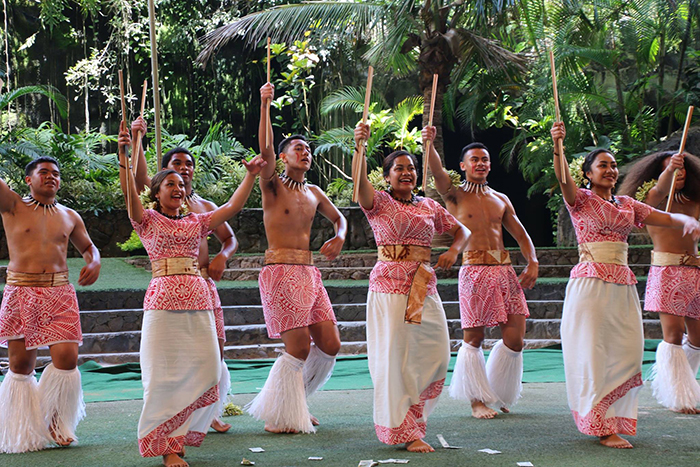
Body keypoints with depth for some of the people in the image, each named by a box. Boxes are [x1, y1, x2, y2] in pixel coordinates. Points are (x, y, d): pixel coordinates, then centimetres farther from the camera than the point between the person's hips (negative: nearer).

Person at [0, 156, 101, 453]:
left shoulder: (70, 217, 15)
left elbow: (88, 247, 28)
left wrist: (94, 262, 6)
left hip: (59, 293, 2)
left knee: (67, 359, -10)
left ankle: (56, 421, 12)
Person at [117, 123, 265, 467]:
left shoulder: (196, 222, 18)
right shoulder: (148, 221, 6)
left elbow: (233, 206, 15)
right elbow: (130, 195, -10)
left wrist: (251, 175, 9)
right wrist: (123, 157, -22)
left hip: (198, 301, 5)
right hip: (163, 301, -4)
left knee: (206, 371, 0)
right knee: (165, 374, -4)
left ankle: (182, 432, 19)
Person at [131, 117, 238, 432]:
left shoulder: (205, 206, 16)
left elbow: (230, 238, 24)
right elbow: (140, 179, -18)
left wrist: (222, 256, 2)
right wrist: (136, 141, -32)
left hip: (204, 282, 4)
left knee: (215, 350, 3)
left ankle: (211, 412, 19)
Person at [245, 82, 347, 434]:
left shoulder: (314, 192, 18)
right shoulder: (272, 185, -2)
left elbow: (338, 218, 28)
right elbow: (265, 151, -18)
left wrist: (339, 237, 4)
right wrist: (264, 105, -25)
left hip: (309, 273, 7)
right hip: (280, 272, -7)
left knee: (330, 345, 4)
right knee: (298, 348, -12)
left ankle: (294, 402, 23)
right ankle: (278, 417, 3)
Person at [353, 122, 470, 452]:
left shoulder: (429, 206, 14)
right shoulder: (378, 202, 1)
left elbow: (461, 230, 22)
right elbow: (360, 180, -19)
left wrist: (453, 251, 1)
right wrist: (359, 146, -34)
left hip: (424, 286, 5)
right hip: (390, 284, -5)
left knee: (436, 354, 5)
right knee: (394, 356, -5)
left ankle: (411, 416, 26)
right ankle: (403, 431, 5)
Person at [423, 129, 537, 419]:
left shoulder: (501, 199, 19)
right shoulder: (455, 196, 5)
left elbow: (520, 234, 20)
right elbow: (437, 169, -14)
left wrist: (532, 263, 3)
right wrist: (428, 144, -33)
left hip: (505, 270, 5)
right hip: (474, 272, -4)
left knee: (514, 339, 1)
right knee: (473, 339, -2)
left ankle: (498, 394, 23)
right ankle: (478, 399, 13)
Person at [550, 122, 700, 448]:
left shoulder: (628, 204, 17)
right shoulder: (581, 200, 1)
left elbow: (667, 218, 14)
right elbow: (563, 178, -19)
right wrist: (557, 146, -37)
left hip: (623, 284, 6)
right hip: (591, 282, -6)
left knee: (627, 352, 3)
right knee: (593, 354, -5)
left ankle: (615, 420, 17)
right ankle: (603, 427, -2)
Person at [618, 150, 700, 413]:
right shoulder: (654, 197, 0)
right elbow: (661, 188, -23)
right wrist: (670, 169, -44)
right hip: (668, 271, -6)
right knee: (674, 334, -11)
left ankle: (667, 384, 27)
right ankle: (679, 399, -4)